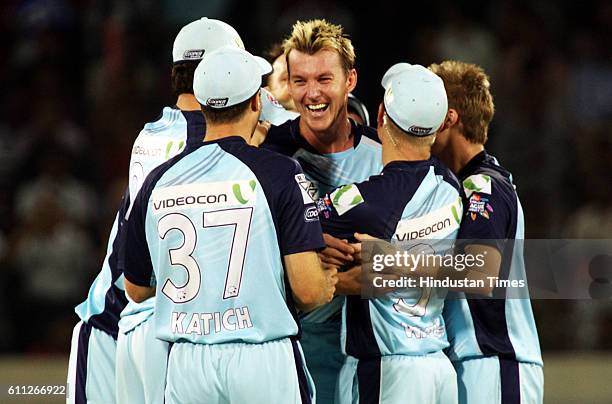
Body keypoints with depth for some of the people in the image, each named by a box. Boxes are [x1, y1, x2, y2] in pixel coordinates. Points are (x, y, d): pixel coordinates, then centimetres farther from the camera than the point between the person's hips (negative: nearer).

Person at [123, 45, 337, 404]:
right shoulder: (279, 172, -6)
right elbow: (308, 291, -11)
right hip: (264, 360, -4)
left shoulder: (159, 182, 5)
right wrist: (328, 286, 12)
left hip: (187, 365, 4)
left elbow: (136, 290, 17)